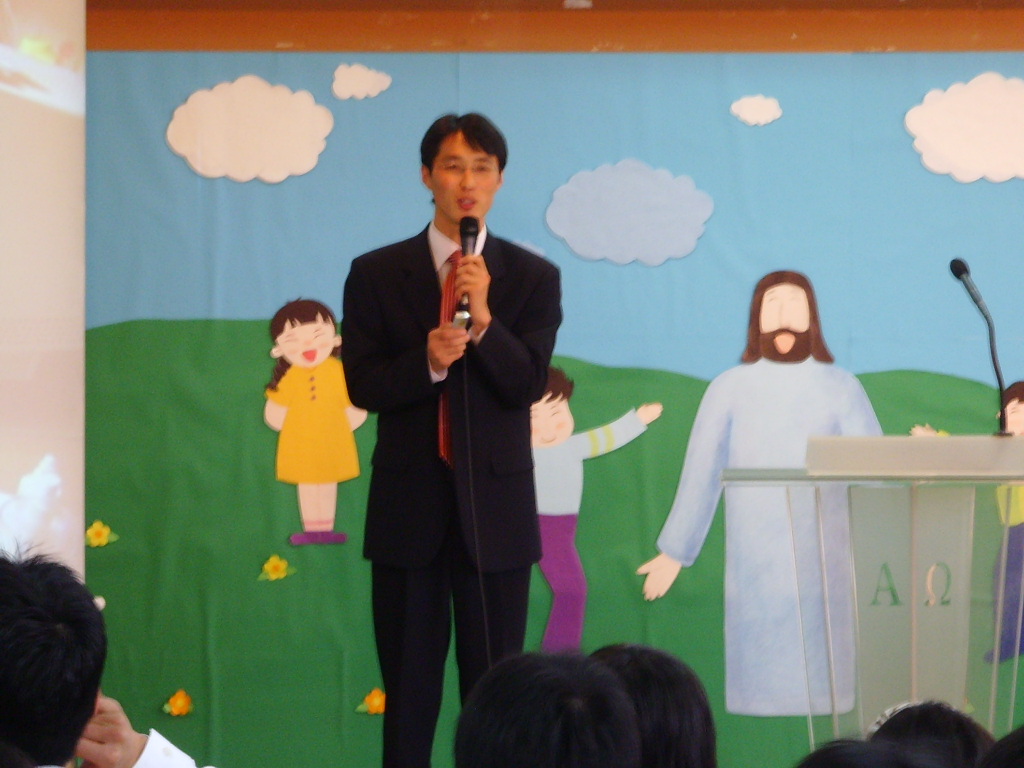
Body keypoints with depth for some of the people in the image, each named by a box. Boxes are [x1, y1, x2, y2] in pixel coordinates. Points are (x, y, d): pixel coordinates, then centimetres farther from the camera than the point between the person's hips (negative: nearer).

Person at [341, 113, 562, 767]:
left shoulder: (534, 278, 4)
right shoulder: (377, 274, 5)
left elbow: (529, 383, -7)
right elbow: (363, 384, -2)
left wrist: (484, 323, -23)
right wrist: (427, 361, -20)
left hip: (496, 509, 0)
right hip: (409, 507, 0)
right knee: (409, 694, 5)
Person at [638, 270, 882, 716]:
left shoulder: (841, 389, 6)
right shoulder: (730, 389, 6)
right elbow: (700, 474, 8)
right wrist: (673, 553, 8)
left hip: (824, 558, 0)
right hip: (754, 559, 0)